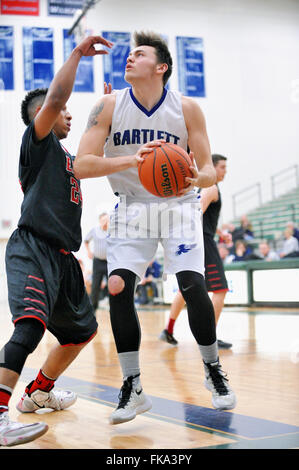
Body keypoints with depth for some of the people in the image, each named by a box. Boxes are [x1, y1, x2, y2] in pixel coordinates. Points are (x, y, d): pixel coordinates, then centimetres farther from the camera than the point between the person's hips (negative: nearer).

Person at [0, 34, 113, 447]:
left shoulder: (66, 158, 24)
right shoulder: (37, 141, 0)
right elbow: (56, 96, -14)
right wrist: (78, 52, -7)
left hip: (62, 257, 10)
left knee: (83, 329, 21)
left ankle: (39, 392, 36)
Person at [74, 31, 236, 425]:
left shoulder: (186, 108, -9)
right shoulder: (109, 106, -8)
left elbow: (208, 169, -7)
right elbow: (82, 165, -16)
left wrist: (196, 179, -32)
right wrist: (130, 160, -32)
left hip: (178, 205, -1)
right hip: (132, 208, 1)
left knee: (194, 286, -15)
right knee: (118, 289, -13)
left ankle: (213, 371, 11)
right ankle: (133, 389, 1)